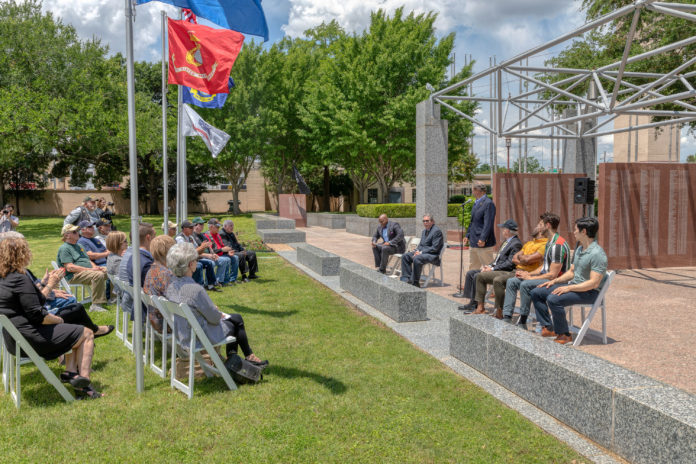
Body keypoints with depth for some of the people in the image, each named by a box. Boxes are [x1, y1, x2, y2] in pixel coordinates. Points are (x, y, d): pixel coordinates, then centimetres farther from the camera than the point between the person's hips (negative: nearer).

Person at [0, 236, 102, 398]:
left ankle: (70, 372, 12)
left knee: (73, 331, 25)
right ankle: (83, 382, 0)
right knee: (86, 334, 1)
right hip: (30, 338, -10)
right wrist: (57, 320, -7)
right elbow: (37, 315, -23)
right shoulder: (20, 279, -21)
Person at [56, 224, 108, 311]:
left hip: (89, 270, 9)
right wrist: (90, 270, -19)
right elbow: (69, 268, -14)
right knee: (98, 275, -35)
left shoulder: (79, 246, 26)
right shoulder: (64, 248, -3)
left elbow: (88, 260, 26)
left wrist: (94, 266, 1)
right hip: (74, 275, -9)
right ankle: (96, 305, -35)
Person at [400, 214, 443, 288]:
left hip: (433, 255, -9)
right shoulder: (424, 231, 18)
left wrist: (421, 252, -19)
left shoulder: (437, 231, -11)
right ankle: (406, 278, -8)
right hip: (421, 252, 9)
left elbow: (435, 248, -18)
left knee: (417, 259, -34)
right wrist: (417, 250, -1)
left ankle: (415, 283, -26)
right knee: (405, 256, -5)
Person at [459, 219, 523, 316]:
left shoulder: (516, 244, -13)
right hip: (495, 268, 10)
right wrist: (489, 265, 4)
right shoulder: (506, 242, 18)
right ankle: (472, 302, 1)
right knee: (470, 273, 2)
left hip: (504, 272, -10)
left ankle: (478, 307, -13)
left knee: (479, 276, -25)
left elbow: (510, 264, -20)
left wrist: (492, 268, -18)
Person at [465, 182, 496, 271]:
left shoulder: (488, 203, -14)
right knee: (473, 268, 15)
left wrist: (483, 239, -25)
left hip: (484, 243, -10)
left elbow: (488, 223, -21)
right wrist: (468, 235, 19)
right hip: (473, 242, 10)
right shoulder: (476, 203, 15)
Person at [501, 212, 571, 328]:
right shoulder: (549, 243, 14)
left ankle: (522, 323, -22)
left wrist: (530, 277, -15)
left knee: (525, 284, -32)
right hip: (544, 277, 10)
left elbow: (553, 274, -23)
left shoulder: (558, 245, -19)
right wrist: (528, 273, 3)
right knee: (511, 281, 1)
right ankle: (507, 318, -6)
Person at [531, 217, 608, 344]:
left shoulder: (597, 254, -20)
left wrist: (569, 288, -26)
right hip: (574, 285, 10)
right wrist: (554, 281, 7)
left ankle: (564, 335, -14)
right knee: (536, 292, 3)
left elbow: (594, 283, -25)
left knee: (553, 299, -32)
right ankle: (548, 329, 4)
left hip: (589, 292, -10)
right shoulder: (579, 249, 11)